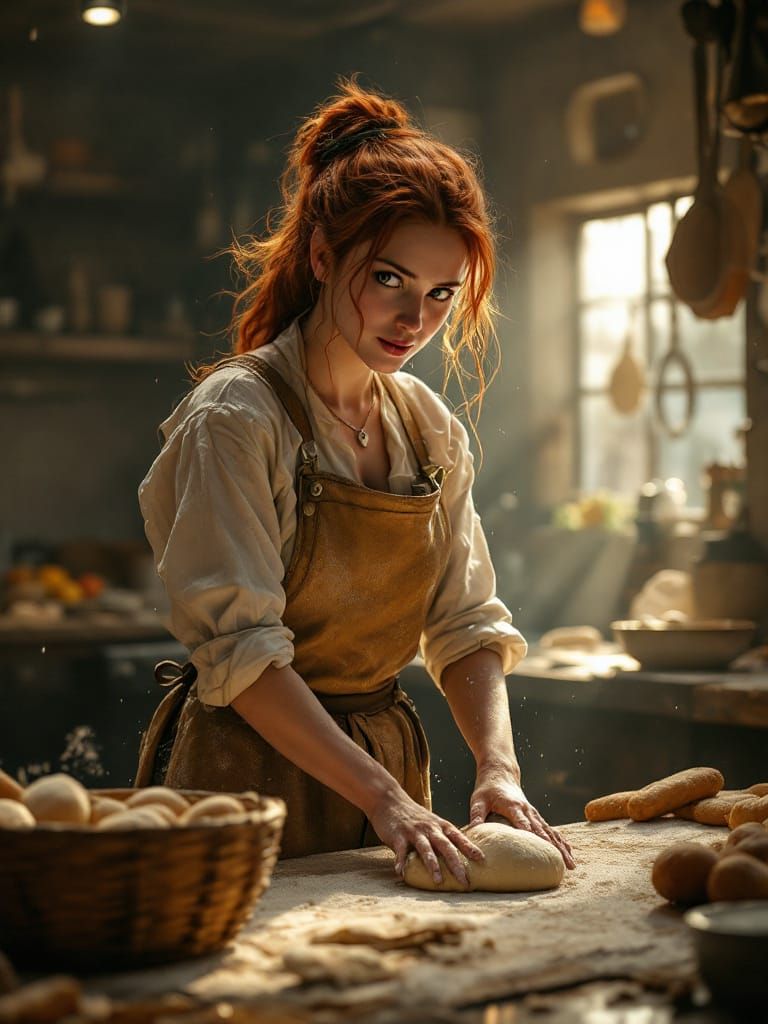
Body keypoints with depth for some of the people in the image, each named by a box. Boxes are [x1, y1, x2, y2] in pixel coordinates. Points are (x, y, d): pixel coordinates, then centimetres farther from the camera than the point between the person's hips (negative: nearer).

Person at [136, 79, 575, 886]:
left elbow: (465, 625, 5)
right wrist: (384, 796, -26)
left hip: (384, 762, 6)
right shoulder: (234, 417, -15)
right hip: (251, 771, -6)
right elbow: (238, 649, -20)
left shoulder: (430, 428, 5)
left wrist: (498, 768, -11)